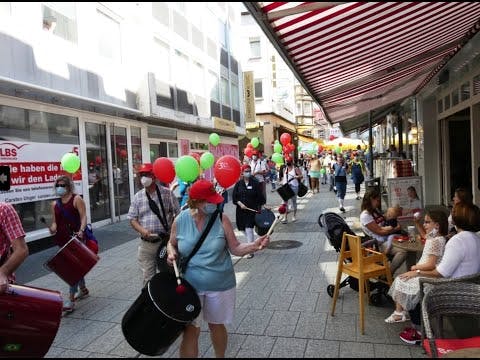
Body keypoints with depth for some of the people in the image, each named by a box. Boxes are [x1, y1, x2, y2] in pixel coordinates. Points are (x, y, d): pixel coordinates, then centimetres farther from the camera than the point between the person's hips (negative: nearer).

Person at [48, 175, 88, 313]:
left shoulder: (76, 199, -4)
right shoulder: (55, 204, 14)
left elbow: (83, 216, -11)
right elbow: (55, 222, 15)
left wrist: (81, 231, -27)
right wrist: (53, 229, -8)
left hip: (75, 238, -7)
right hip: (62, 239, 7)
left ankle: (71, 300, -8)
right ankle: (83, 289, 34)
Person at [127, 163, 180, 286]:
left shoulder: (167, 193, -3)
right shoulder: (138, 196, 5)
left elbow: (178, 214, -1)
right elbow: (132, 219, 5)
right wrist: (142, 230, -14)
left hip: (165, 241, -2)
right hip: (146, 244, 2)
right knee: (148, 277, 9)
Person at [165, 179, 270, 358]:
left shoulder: (221, 219, -10)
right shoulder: (180, 220, -8)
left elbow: (235, 248, -5)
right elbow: (172, 244, 8)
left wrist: (254, 245, -22)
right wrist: (171, 253, -13)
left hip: (220, 285, 1)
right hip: (189, 285, 0)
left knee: (216, 325, 19)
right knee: (191, 330, 1)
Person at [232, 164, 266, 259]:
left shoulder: (255, 183, -3)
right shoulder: (238, 184, 2)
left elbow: (260, 196, 1)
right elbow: (234, 197, 1)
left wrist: (263, 205, -3)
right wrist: (240, 203, -13)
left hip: (252, 209, -3)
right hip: (241, 210, 4)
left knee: (249, 229, -12)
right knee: (243, 229, 14)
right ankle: (251, 244, 40)